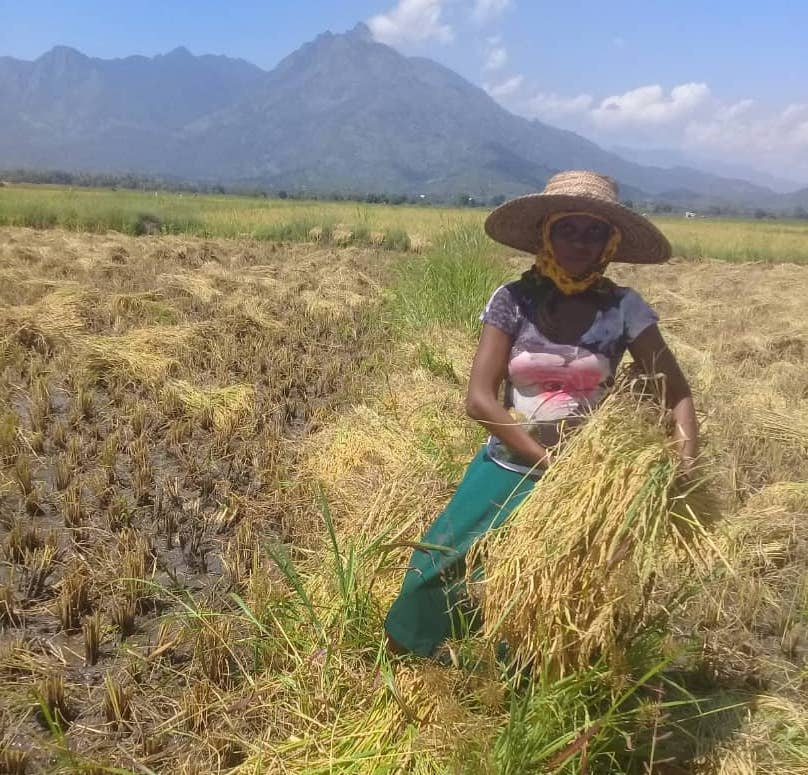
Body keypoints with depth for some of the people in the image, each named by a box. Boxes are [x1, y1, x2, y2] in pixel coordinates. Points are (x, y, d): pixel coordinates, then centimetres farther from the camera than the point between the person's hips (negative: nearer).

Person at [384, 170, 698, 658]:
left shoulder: (624, 308, -6)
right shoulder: (513, 301, -7)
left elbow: (677, 394, -8)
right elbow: (479, 398, -14)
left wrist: (684, 469, -25)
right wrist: (547, 461, -21)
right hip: (509, 469, 0)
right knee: (441, 565, 1)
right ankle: (399, 658, 30)